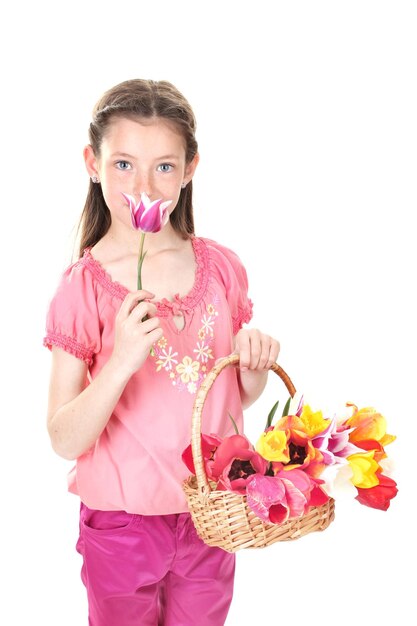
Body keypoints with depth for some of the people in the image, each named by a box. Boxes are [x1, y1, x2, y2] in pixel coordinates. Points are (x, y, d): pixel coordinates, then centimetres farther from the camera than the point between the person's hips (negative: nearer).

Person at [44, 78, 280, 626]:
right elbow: (65, 441, -16)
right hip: (122, 521, -3)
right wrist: (122, 361, -30)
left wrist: (256, 363, -13)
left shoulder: (221, 268, -4)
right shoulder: (81, 289, -14)